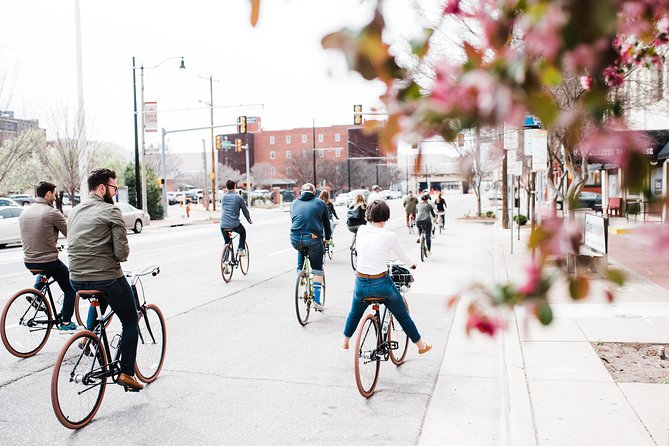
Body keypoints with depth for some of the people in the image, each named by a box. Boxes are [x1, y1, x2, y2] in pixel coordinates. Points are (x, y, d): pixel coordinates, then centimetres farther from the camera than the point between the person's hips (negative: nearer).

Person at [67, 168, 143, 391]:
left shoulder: (74, 211, 11)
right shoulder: (111, 211, -11)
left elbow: (72, 245, 18)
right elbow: (121, 253, -17)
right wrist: (122, 254, 4)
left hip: (77, 280, 7)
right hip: (107, 278, -7)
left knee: (99, 298, 41)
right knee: (130, 322, 11)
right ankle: (127, 373, 8)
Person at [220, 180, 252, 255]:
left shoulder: (223, 197, 10)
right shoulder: (238, 197, -2)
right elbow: (245, 210, 6)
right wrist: (249, 220, 21)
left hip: (223, 225, 3)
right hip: (234, 224, -3)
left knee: (227, 242, 20)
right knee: (243, 232, 27)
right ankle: (241, 249, 14)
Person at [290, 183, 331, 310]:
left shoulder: (294, 203, 19)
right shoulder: (320, 203, 13)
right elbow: (326, 222, 20)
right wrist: (327, 238, 35)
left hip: (295, 239, 2)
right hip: (313, 239, -2)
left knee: (301, 250, 36)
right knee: (317, 270, 11)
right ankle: (317, 300, 9)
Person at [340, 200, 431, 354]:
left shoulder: (361, 231, -2)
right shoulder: (390, 236, -13)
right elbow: (402, 256, 3)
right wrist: (412, 264, 26)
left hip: (361, 283, 3)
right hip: (381, 284, -3)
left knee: (355, 313, 31)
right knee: (403, 316, 19)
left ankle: (345, 341, 46)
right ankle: (420, 345, 34)